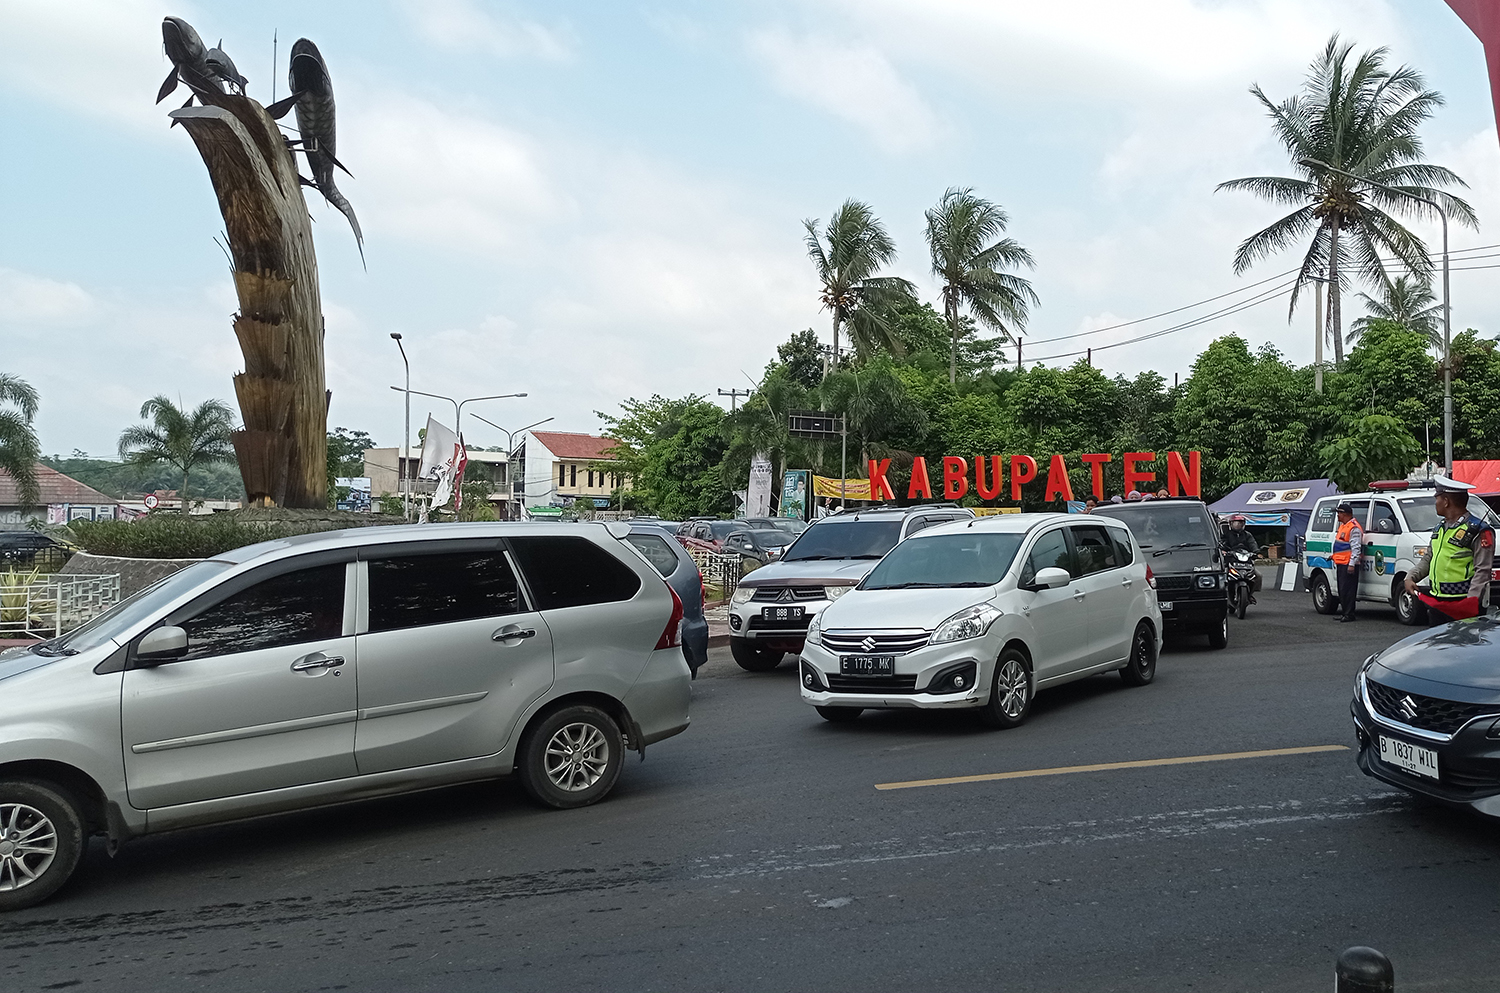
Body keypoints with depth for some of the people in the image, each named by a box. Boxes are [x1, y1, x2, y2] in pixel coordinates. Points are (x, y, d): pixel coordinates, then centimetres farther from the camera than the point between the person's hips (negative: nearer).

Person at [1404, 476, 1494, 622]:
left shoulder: (1478, 531, -9)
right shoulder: (1439, 528, 17)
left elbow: (1482, 572, -14)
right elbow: (1427, 559, 24)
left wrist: (1470, 602, -21)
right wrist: (1411, 577, 7)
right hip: (1436, 602, 8)